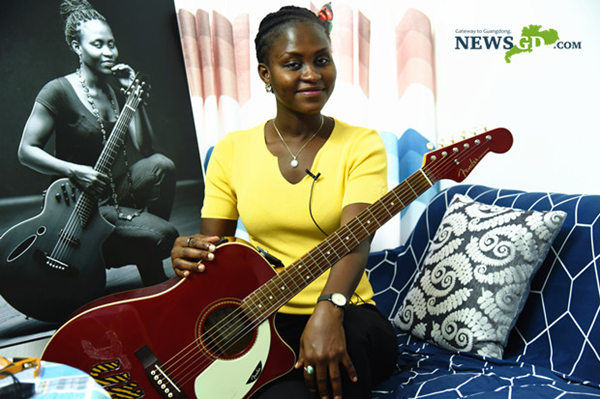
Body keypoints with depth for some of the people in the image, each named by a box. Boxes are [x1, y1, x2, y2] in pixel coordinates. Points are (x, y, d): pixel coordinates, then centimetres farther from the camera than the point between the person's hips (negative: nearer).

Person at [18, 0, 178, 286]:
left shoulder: (116, 88, 8)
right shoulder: (59, 91, -9)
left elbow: (144, 148, -1)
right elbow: (27, 151, -13)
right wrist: (74, 171, -28)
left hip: (119, 189, 7)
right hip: (82, 202, -7)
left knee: (161, 164, -25)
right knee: (165, 235, -26)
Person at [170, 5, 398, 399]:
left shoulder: (361, 144, -2)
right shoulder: (232, 150, 6)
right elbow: (213, 247, 7)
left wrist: (329, 308, -36)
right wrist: (190, 256, -17)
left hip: (343, 319, 1)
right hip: (261, 321, 0)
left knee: (350, 334, -35)